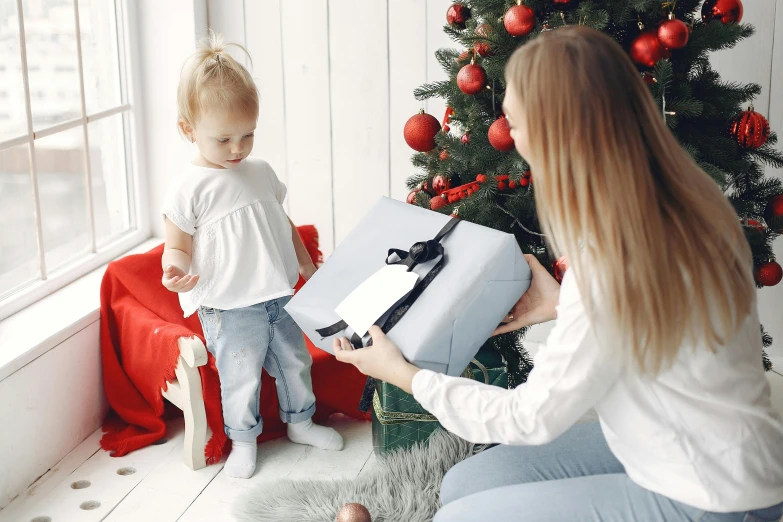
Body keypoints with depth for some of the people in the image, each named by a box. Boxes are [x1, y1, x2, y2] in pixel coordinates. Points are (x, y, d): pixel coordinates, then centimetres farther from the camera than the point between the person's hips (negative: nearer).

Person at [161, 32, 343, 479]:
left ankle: (301, 421, 40)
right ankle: (244, 440, 25)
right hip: (229, 308, -6)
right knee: (241, 378, 2)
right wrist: (175, 269, -30)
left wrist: (306, 264, 22)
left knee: (295, 362, 18)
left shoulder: (261, 171, 6)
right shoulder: (191, 188, -12)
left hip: (279, 297, 6)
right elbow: (178, 246, -9)